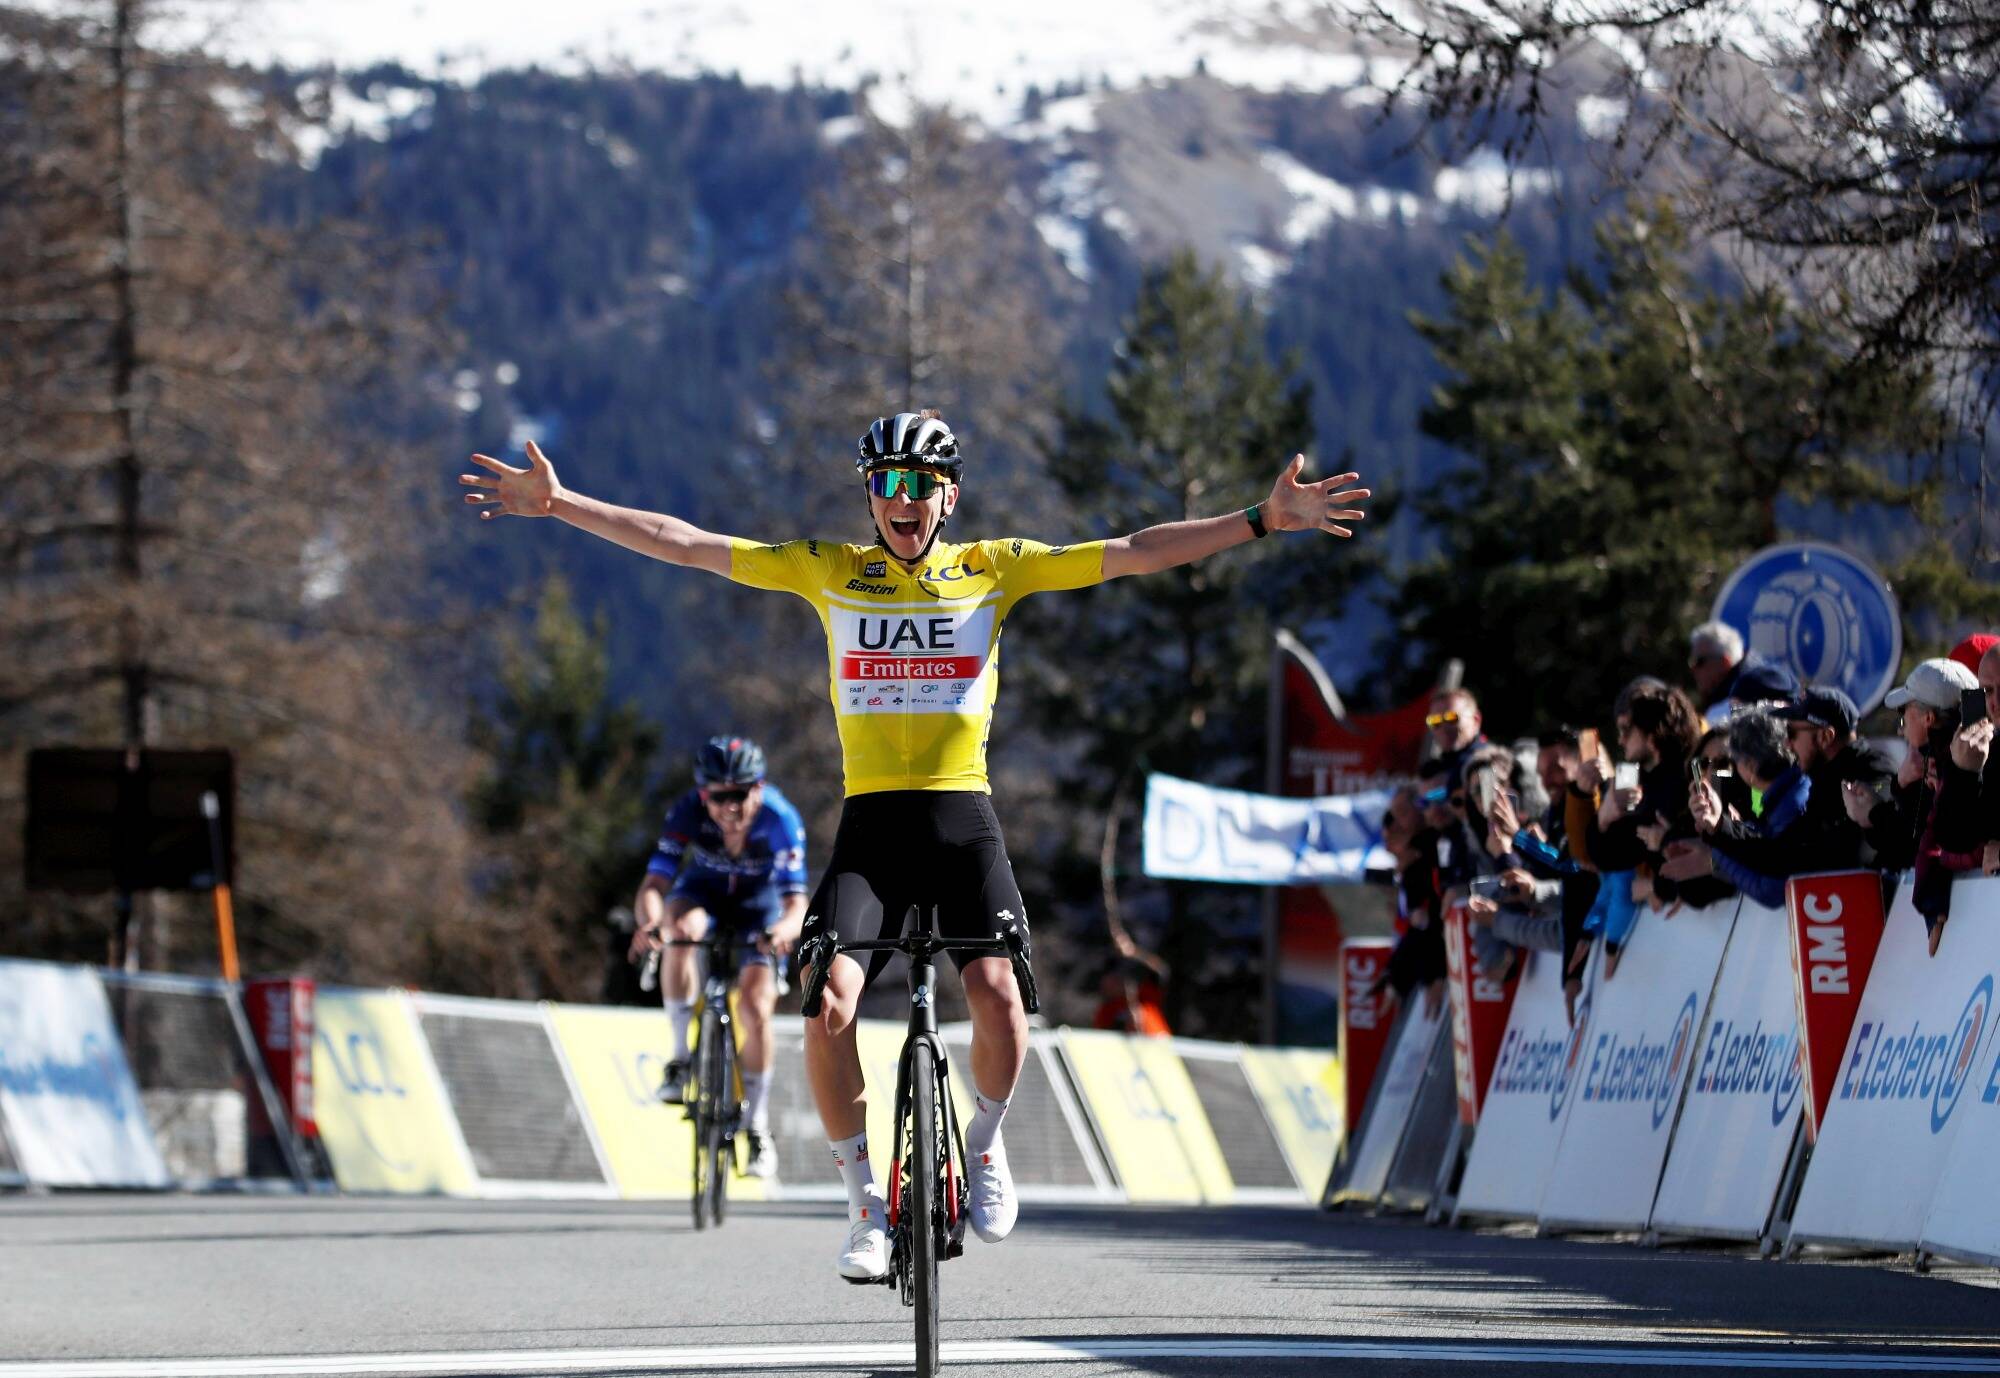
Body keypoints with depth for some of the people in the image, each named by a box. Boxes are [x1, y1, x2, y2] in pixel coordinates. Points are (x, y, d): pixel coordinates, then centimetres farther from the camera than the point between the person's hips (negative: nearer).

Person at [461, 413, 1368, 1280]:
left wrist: (1266, 520, -6)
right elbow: (684, 545, 4)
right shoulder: (828, 572, 6)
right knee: (830, 1003, -20)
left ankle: (985, 1142, 10)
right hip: (870, 823, 0)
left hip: (963, 820, 0)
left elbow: (1135, 554, 1)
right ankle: (865, 1200, -2)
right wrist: (558, 505, -1)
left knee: (996, 993, -22)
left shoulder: (994, 569, 5)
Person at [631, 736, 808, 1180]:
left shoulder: (780, 820, -34)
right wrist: (651, 923, -59)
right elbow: (654, 884, -37)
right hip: (704, 889, 1)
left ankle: (758, 1128, 3)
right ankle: (681, 1056, -20)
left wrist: (785, 929, -61)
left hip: (759, 900, -1)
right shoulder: (688, 813, -32)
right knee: (682, 929, -35)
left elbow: (796, 904, -38)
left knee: (756, 1008, -15)